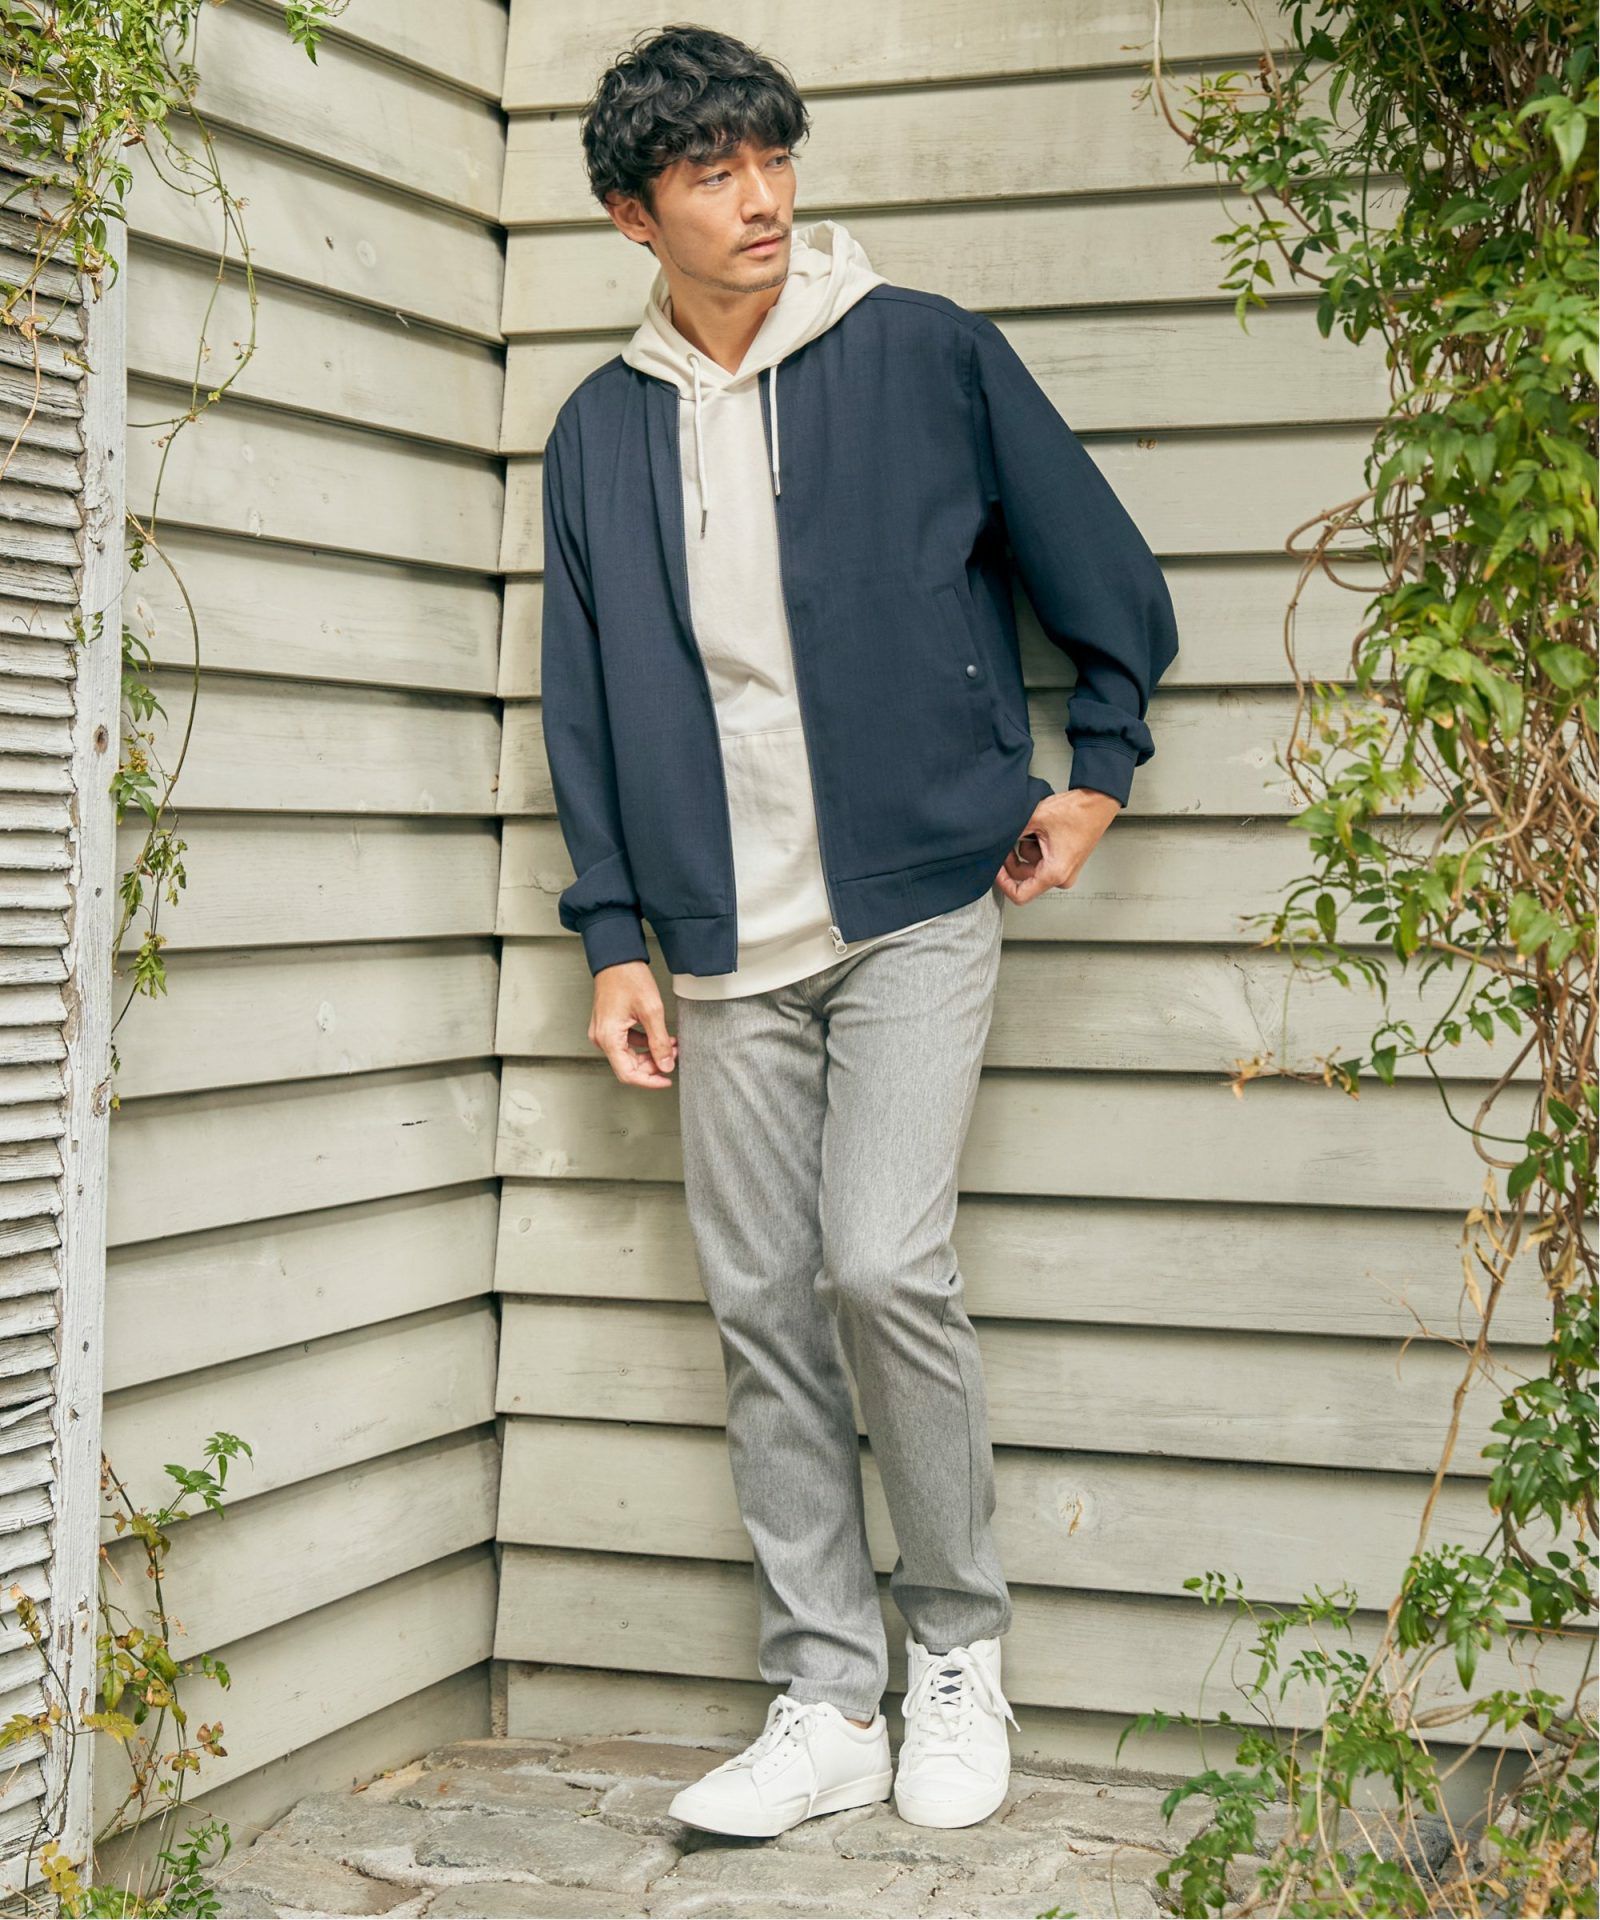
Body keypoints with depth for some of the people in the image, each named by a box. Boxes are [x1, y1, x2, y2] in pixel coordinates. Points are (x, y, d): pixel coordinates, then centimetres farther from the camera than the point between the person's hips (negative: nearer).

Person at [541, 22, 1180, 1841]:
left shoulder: (927, 353, -2)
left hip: (918, 908, -4)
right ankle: (824, 1706, 13)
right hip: (729, 950, 4)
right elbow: (586, 703, 12)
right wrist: (615, 941, 7)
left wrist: (1094, 771, 8)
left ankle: (958, 1649, 6)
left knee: (884, 1265, -16)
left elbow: (1107, 577, 7)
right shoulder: (601, 429, 9)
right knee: (763, 1312, 3)